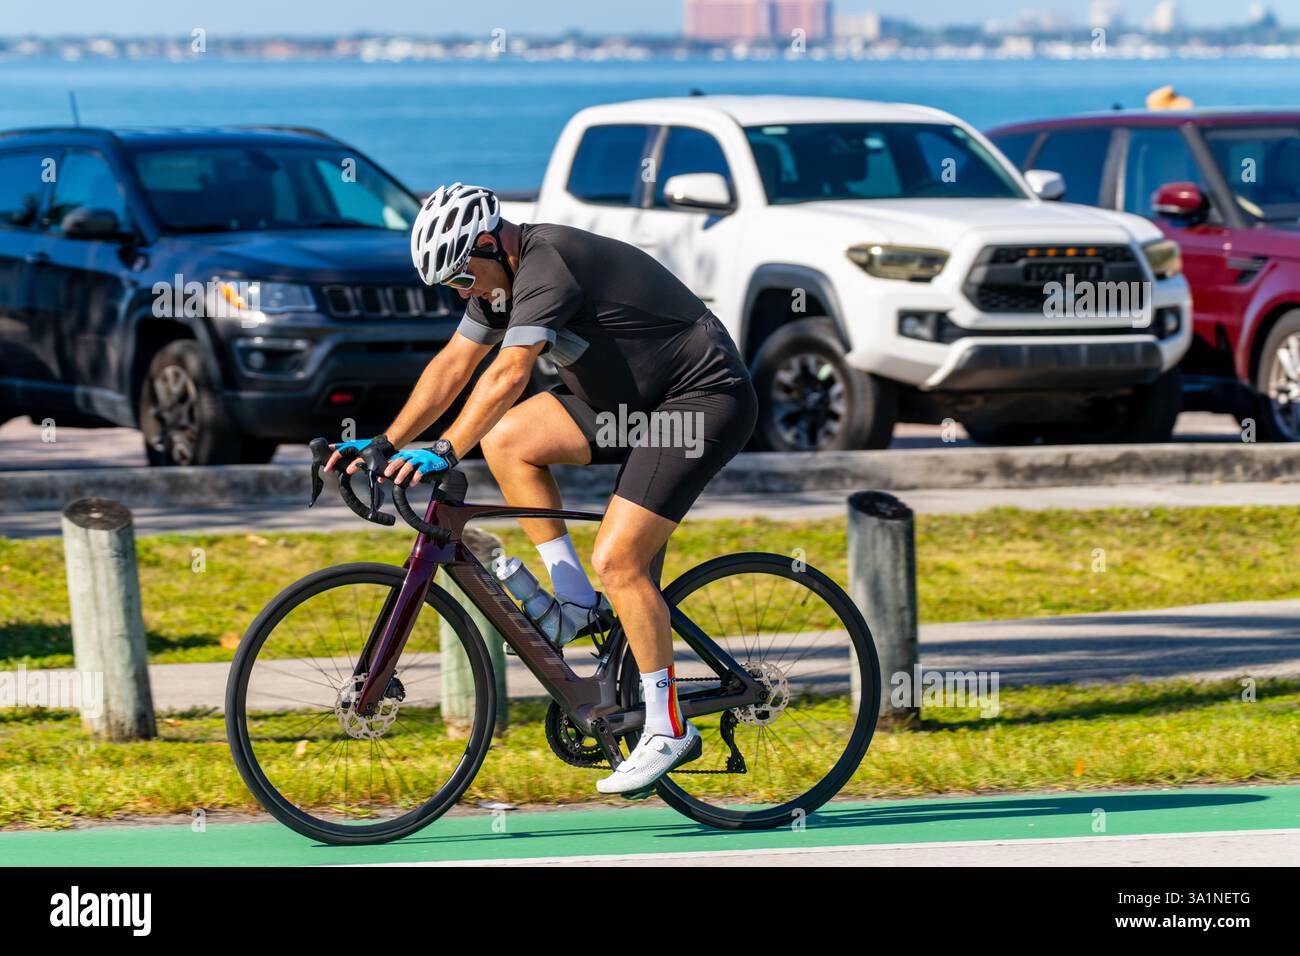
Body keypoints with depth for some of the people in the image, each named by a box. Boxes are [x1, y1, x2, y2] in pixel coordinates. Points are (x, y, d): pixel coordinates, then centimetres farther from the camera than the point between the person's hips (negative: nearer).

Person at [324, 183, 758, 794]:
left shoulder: (547, 264, -24)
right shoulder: (503, 274, 5)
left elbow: (507, 375, -35)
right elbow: (452, 365, 9)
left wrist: (445, 452, -41)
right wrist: (385, 443, 3)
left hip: (705, 400, -10)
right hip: (634, 399, 10)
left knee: (617, 558, -17)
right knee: (505, 440, -2)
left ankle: (667, 730, -9)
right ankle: (576, 601, 3)